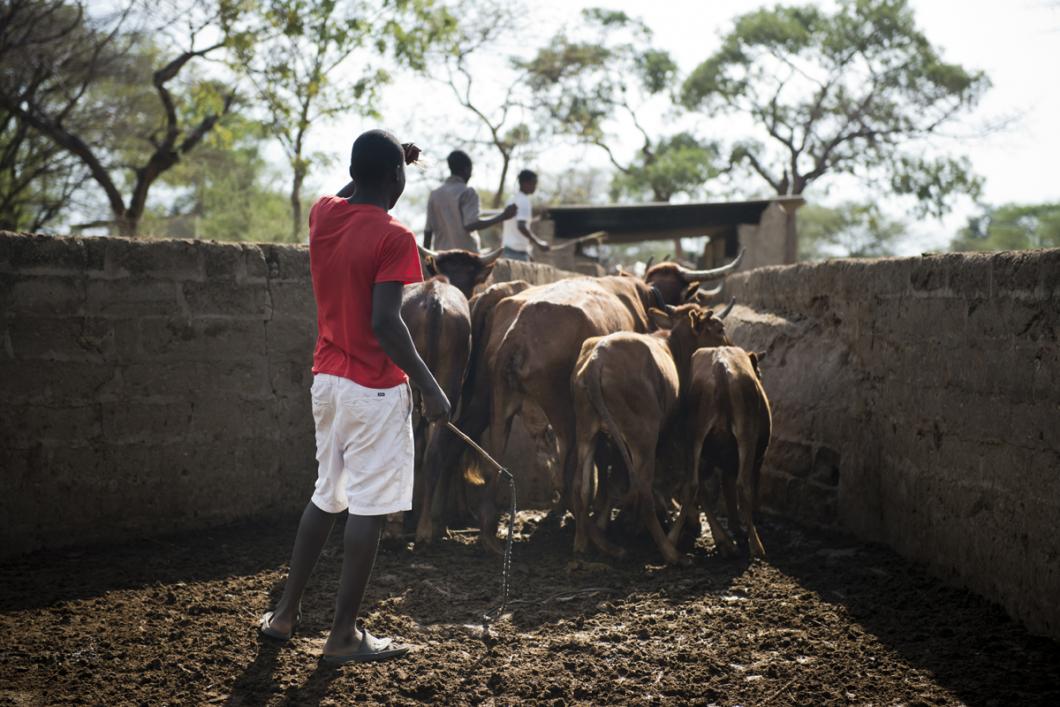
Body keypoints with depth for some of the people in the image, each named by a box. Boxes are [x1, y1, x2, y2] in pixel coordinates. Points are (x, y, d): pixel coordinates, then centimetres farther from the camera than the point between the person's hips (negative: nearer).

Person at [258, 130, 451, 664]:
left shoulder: (323, 214, 3)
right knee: (369, 508, 0)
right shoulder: (393, 238, -16)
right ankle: (344, 636, 5)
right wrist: (430, 387, -17)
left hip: (327, 378, 8)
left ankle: (284, 613, 25)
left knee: (327, 496, 20)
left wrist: (382, 163, 31)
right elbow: (384, 323, -22)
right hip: (375, 389, -7)